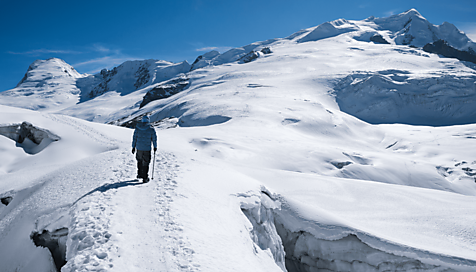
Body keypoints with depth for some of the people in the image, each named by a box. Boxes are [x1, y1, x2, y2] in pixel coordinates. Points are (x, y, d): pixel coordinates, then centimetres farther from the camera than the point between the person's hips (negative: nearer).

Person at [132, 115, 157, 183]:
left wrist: (133, 147, 11)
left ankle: (139, 174, 34)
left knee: (139, 161, 24)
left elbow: (134, 138, 2)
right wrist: (155, 147, 12)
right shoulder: (151, 129, -10)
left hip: (139, 148, 3)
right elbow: (154, 139, -2)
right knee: (145, 163, 5)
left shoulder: (137, 128, -2)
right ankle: (145, 178, 7)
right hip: (147, 149, -3)